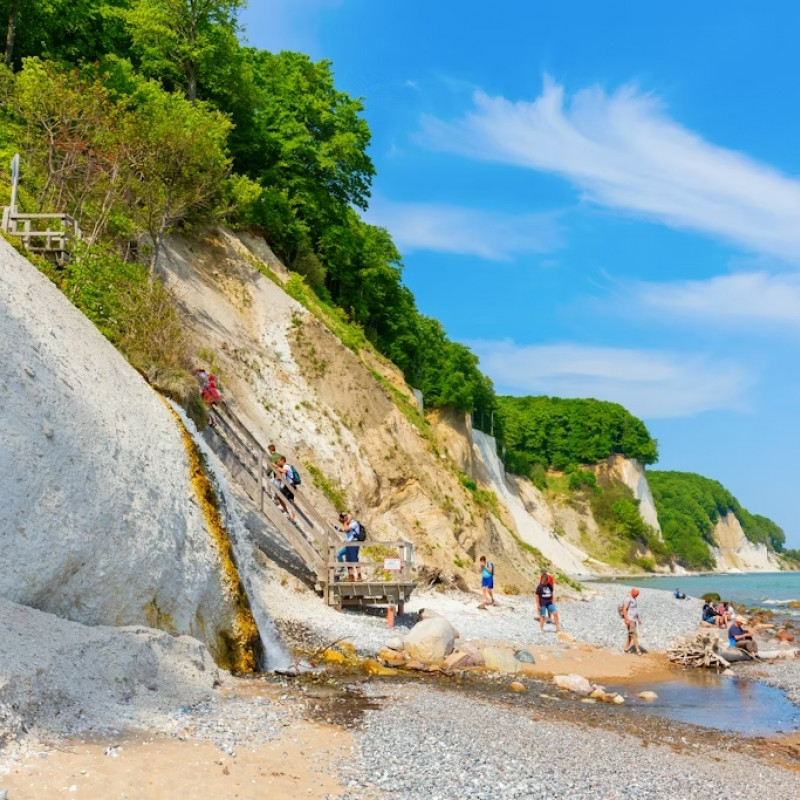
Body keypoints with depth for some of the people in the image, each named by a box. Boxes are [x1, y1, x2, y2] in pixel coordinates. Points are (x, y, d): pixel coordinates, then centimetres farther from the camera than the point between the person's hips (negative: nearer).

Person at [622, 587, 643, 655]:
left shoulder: (634, 599, 13)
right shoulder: (628, 599, -17)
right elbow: (624, 609, -21)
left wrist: (639, 619, 21)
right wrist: (626, 620, -25)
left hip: (634, 620, 9)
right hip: (629, 620, -9)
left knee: (630, 635, 12)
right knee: (634, 635, -9)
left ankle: (626, 648, 20)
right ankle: (637, 650, -7)